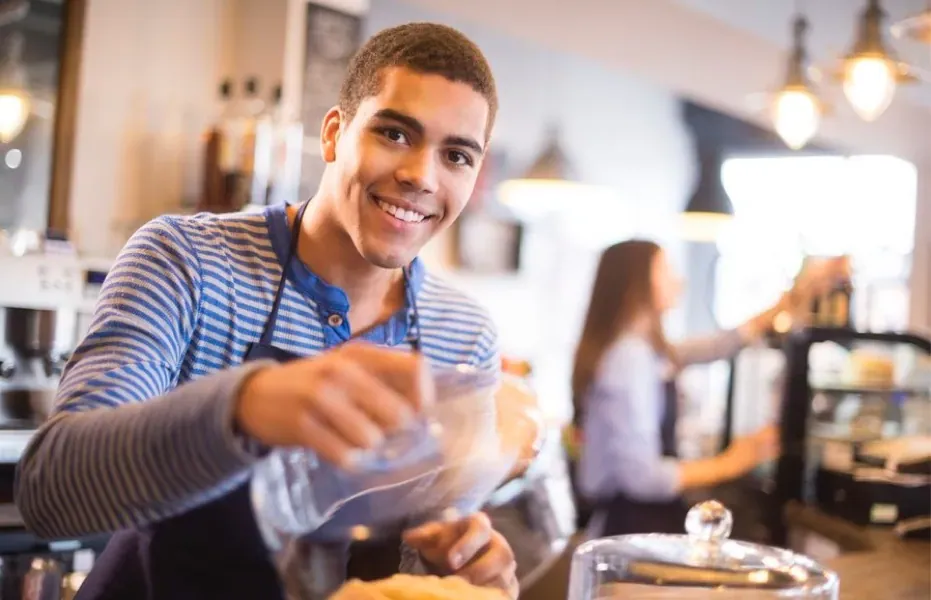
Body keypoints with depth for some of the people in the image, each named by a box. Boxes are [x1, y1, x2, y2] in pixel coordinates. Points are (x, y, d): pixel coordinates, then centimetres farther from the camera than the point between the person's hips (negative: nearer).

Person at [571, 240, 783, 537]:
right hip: (633, 523, -10)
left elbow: (714, 347, 24)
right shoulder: (629, 358, -20)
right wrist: (728, 464, -15)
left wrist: (783, 307, 24)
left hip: (640, 518, 10)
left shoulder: (645, 351, 9)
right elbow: (642, 476, -24)